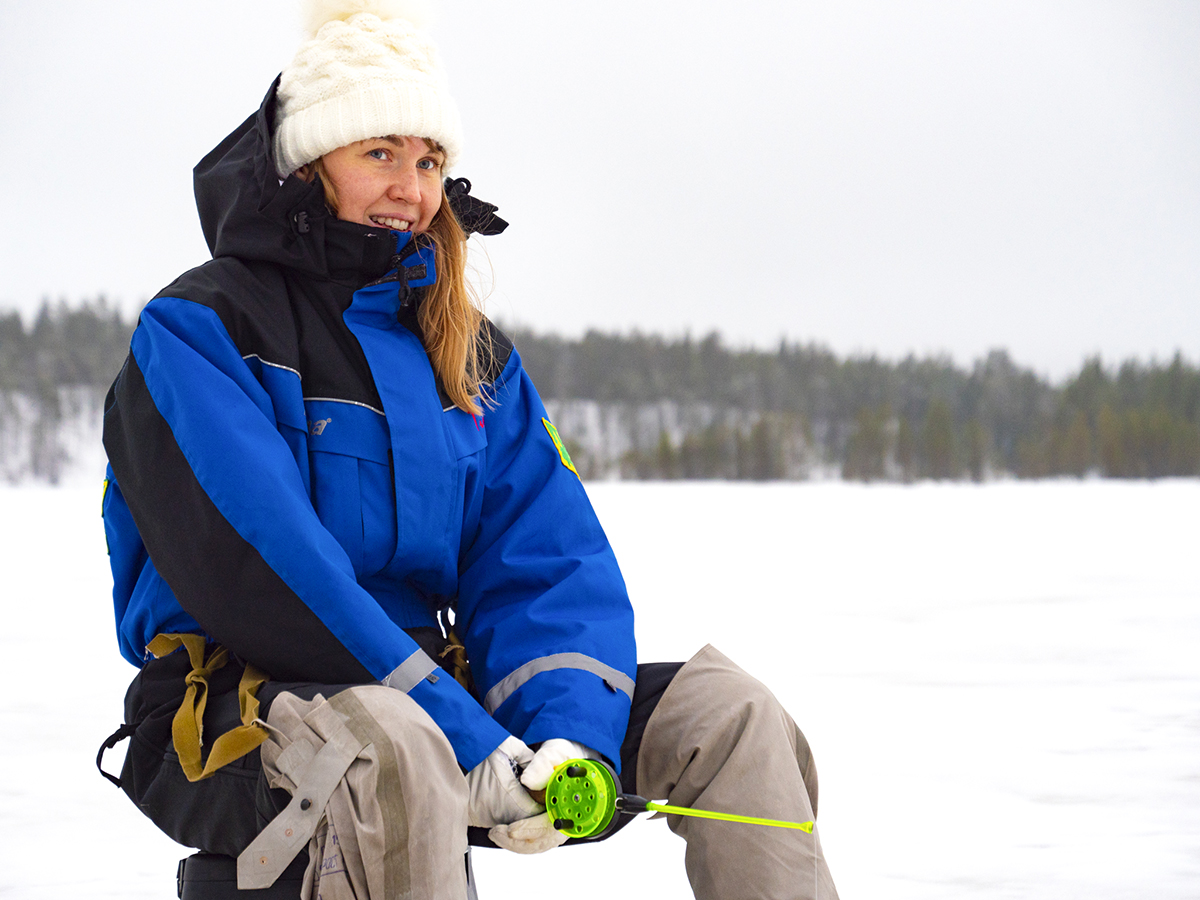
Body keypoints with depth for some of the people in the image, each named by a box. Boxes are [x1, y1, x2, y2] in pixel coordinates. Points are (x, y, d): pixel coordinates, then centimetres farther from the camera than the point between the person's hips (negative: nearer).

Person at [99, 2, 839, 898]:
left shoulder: (473, 353, 16)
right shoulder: (197, 331, -5)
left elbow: (549, 559, 6)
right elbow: (256, 568, -18)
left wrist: (573, 728, -15)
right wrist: (467, 743, -24)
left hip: (434, 693, 6)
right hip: (237, 715, -6)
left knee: (725, 708, -6)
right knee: (391, 741, -40)